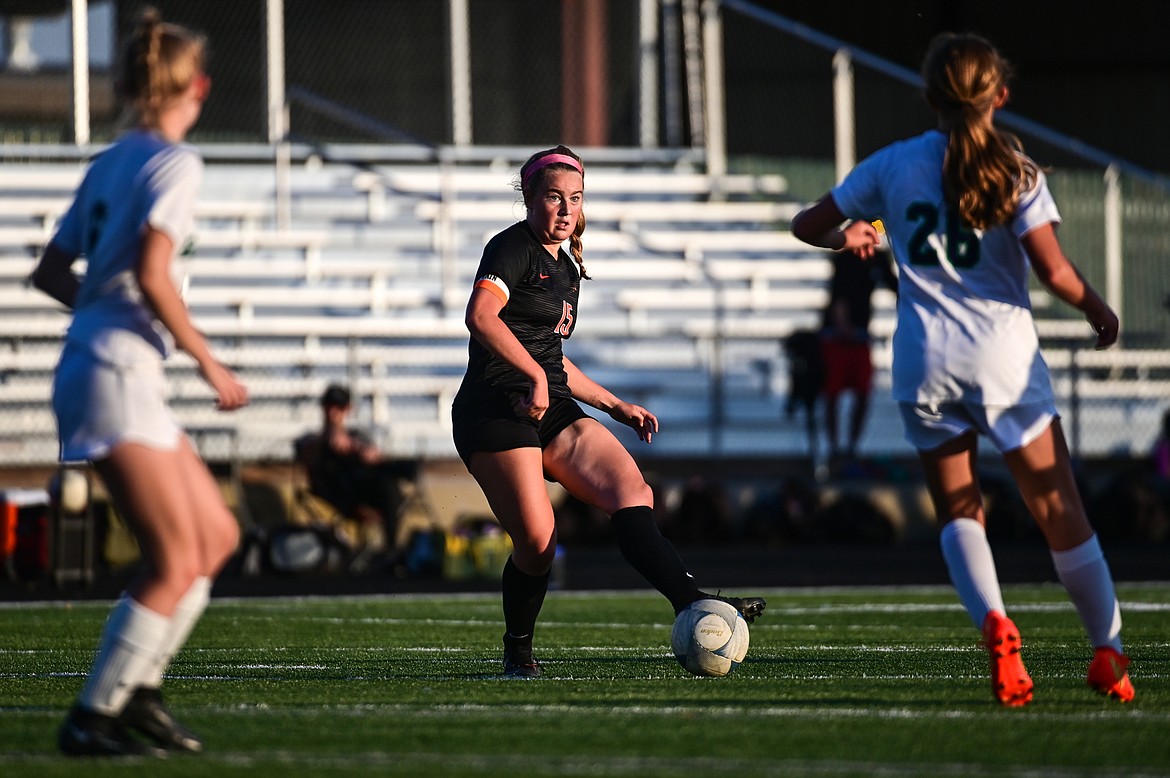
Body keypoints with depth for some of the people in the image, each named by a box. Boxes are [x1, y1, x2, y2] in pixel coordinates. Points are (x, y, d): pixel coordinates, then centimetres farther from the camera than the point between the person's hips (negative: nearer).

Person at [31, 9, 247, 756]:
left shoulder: (110, 162, 15)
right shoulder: (176, 162, -9)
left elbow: (51, 271, 19)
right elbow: (151, 276, -20)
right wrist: (209, 363, -11)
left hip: (96, 366, 9)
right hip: (117, 375, -9)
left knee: (218, 536, 13)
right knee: (176, 561, -8)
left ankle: (137, 689, 13)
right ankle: (93, 717, -6)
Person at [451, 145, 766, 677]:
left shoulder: (565, 268, 23)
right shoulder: (512, 249, -5)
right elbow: (480, 316, -25)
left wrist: (615, 406, 28)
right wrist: (535, 377, -30)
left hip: (550, 412, 8)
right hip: (496, 410, -8)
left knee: (631, 491, -15)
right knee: (537, 543, -15)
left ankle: (694, 605, -28)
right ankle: (517, 652, 9)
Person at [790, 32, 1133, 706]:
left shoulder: (894, 165, 4)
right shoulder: (1015, 171, -3)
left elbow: (809, 226, 12)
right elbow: (1054, 271, -11)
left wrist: (849, 236, 32)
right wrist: (1097, 308, 7)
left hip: (926, 360, 2)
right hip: (1004, 354, -2)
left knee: (958, 512, 13)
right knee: (1061, 511, 9)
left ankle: (994, 624, -13)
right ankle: (1109, 653, 13)